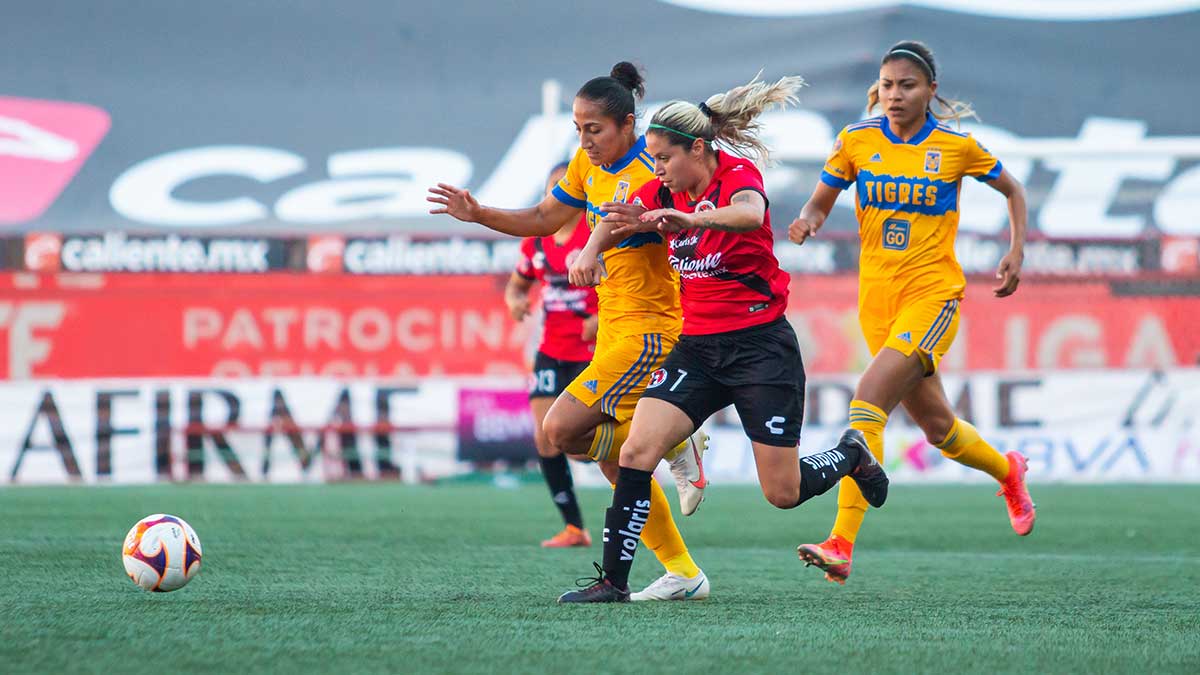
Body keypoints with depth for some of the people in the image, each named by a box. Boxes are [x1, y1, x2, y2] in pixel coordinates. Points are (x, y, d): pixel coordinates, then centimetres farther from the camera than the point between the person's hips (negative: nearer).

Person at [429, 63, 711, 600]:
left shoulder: (650, 174, -17)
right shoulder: (588, 165, 9)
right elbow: (544, 219, 22)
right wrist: (478, 214, 11)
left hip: (649, 331, -9)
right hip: (614, 332, 9)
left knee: (562, 429, -18)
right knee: (616, 462, 8)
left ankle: (676, 444, -2)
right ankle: (683, 574, 14)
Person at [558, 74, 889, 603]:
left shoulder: (737, 175, -15)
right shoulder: (666, 192, 4)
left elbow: (750, 215, -38)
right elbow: (619, 219, 19)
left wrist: (686, 218, -56)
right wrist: (589, 251, -5)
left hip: (760, 345, -6)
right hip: (697, 346, 6)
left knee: (783, 494, -3)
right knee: (636, 451, -15)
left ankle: (850, 455, 30)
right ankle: (613, 580, -11)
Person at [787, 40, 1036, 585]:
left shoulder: (957, 146, -3)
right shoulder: (855, 141, 2)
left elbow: (1012, 190, 13)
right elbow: (822, 200, 10)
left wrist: (1016, 252, 3)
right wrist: (808, 222, -13)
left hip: (933, 294, -4)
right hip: (876, 296, 4)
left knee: (869, 399, -24)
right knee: (936, 425, 13)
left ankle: (842, 544, -27)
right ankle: (1007, 470, 47)